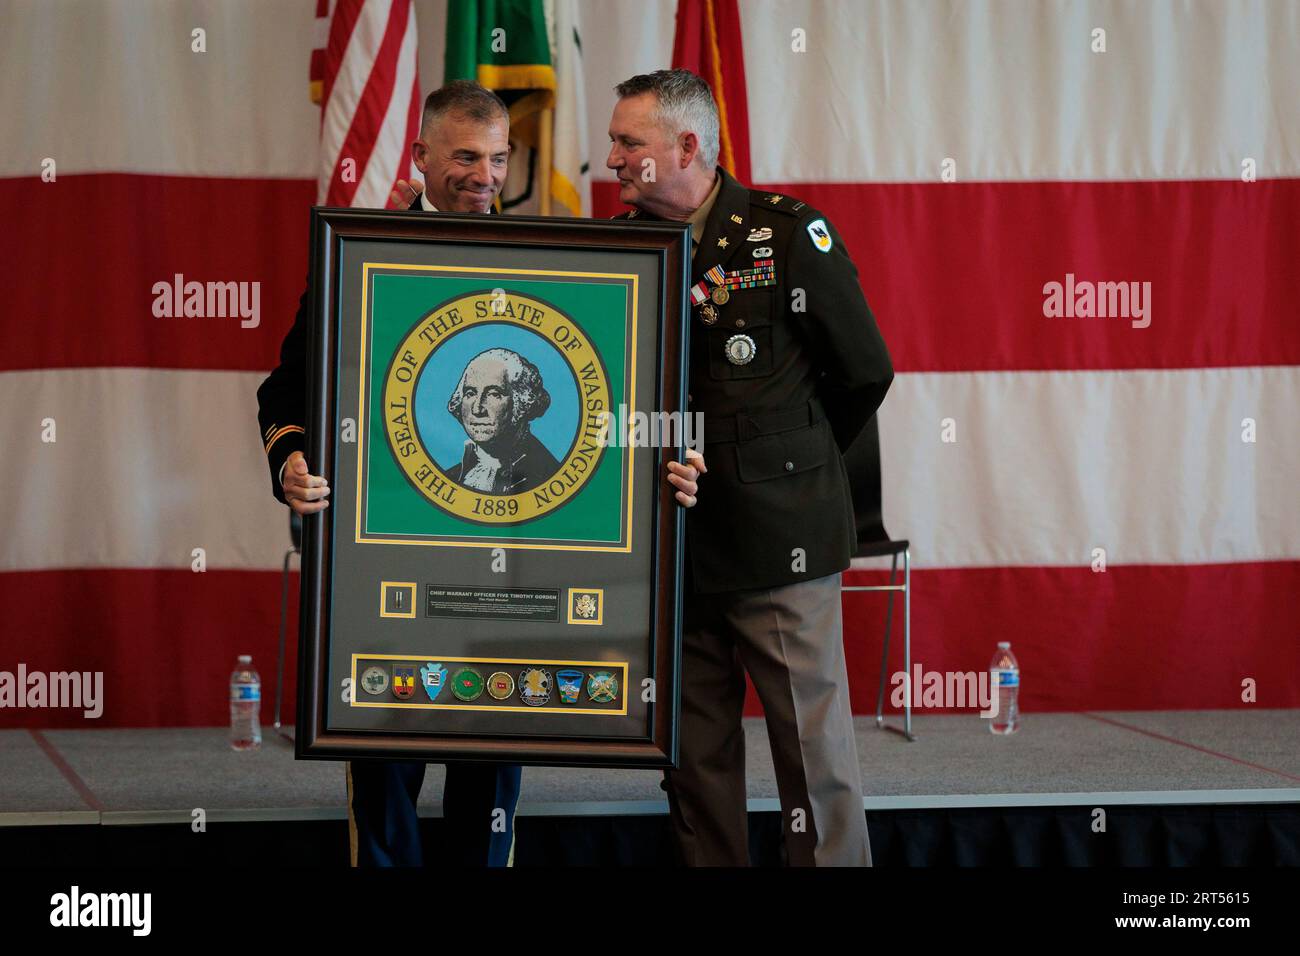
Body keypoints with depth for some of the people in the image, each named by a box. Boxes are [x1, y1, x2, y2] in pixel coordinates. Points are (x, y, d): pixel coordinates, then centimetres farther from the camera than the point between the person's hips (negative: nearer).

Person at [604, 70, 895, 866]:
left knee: (813, 741, -2)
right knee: (694, 752, 9)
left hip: (779, 537, -4)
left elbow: (866, 371, 3)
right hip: (672, 540, 5)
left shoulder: (789, 232, -5)